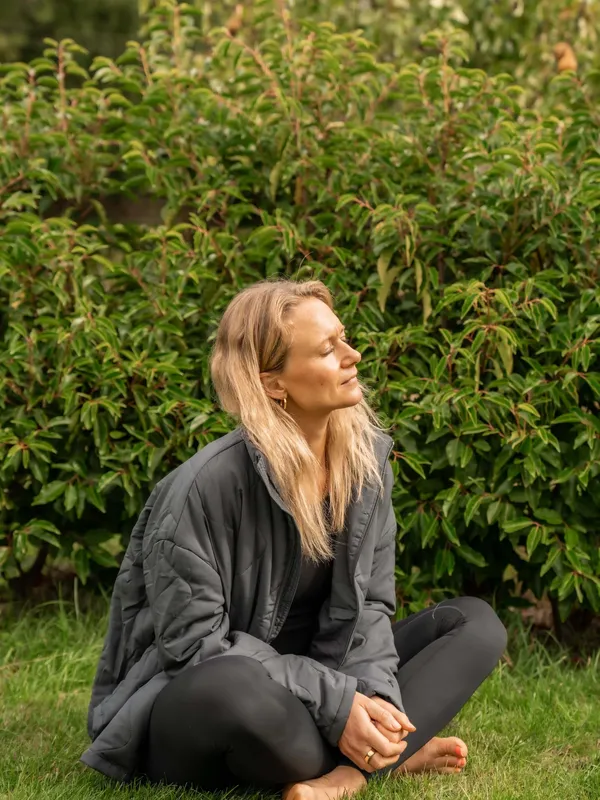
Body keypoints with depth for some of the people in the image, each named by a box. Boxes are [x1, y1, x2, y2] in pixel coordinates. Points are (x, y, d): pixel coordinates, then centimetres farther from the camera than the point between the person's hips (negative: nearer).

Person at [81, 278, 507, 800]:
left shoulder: (367, 457, -2)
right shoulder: (209, 485, -23)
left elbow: (366, 603, 0)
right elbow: (197, 647, -22)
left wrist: (373, 692, -21)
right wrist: (335, 704, -26)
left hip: (295, 691, 7)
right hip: (192, 710, -7)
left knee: (475, 624, -5)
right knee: (233, 688, -42)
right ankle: (394, 757, -18)